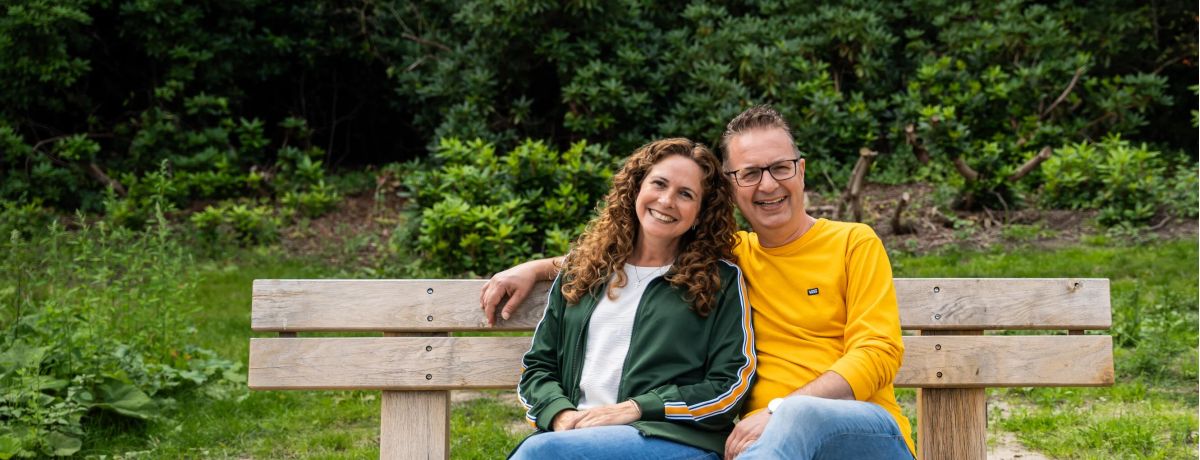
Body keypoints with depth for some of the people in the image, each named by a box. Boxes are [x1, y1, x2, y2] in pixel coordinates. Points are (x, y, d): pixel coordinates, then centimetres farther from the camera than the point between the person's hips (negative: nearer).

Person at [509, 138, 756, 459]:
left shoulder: (720, 280, 8)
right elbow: (538, 365, 17)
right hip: (575, 431, 3)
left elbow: (730, 387, 1)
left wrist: (635, 409, -9)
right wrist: (562, 413, -4)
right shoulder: (581, 270, 18)